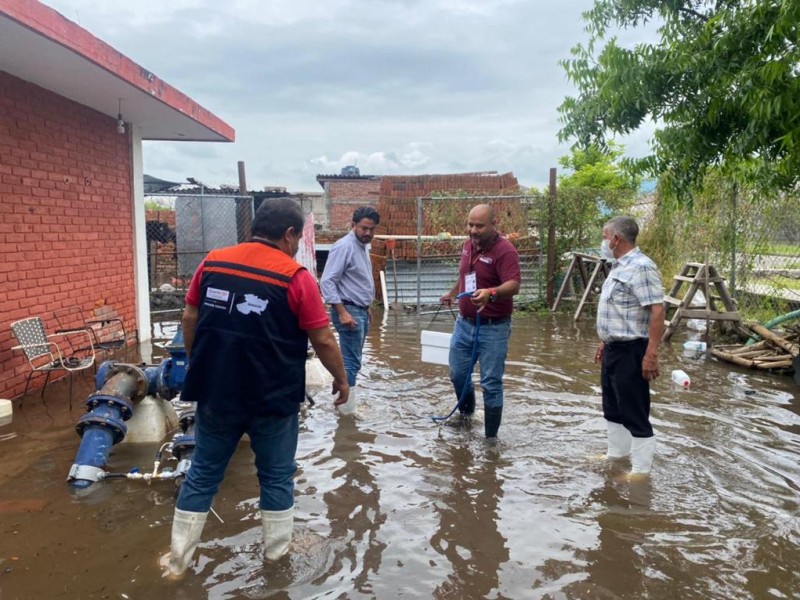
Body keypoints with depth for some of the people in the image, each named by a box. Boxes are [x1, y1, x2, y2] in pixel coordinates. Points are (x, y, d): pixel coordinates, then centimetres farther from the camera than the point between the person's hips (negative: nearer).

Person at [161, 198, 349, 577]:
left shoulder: (212, 262, 0)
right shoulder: (295, 277, -12)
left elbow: (190, 320, 7)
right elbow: (323, 339, -9)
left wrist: (199, 366, 21)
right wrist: (340, 378, 7)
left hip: (215, 392, 4)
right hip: (273, 398, -3)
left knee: (202, 474, 17)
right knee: (277, 477, 14)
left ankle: (177, 560, 28)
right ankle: (277, 555, 28)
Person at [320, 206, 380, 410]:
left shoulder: (363, 246, 13)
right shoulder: (344, 247, -17)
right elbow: (327, 282, -22)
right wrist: (342, 312, -25)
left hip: (360, 310, 10)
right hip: (349, 310, -10)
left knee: (352, 359, 14)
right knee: (351, 361, -8)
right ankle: (347, 406, -1)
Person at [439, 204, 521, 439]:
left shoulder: (505, 250, -19)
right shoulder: (468, 245, 5)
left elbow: (514, 285, -33)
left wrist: (491, 293, -51)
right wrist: (453, 293, 35)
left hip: (493, 329, -7)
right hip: (464, 323, 7)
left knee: (491, 383, -1)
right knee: (457, 374, 19)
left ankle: (491, 436, 13)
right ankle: (466, 414, 46)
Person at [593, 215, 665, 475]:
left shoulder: (640, 267, -19)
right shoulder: (619, 266, 13)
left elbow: (657, 311, -25)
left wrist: (652, 354, -27)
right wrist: (605, 342, 23)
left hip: (630, 352, -10)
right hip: (613, 349, 10)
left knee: (634, 412, -1)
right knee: (613, 407, 20)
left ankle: (641, 469, 10)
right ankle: (616, 455, 34)